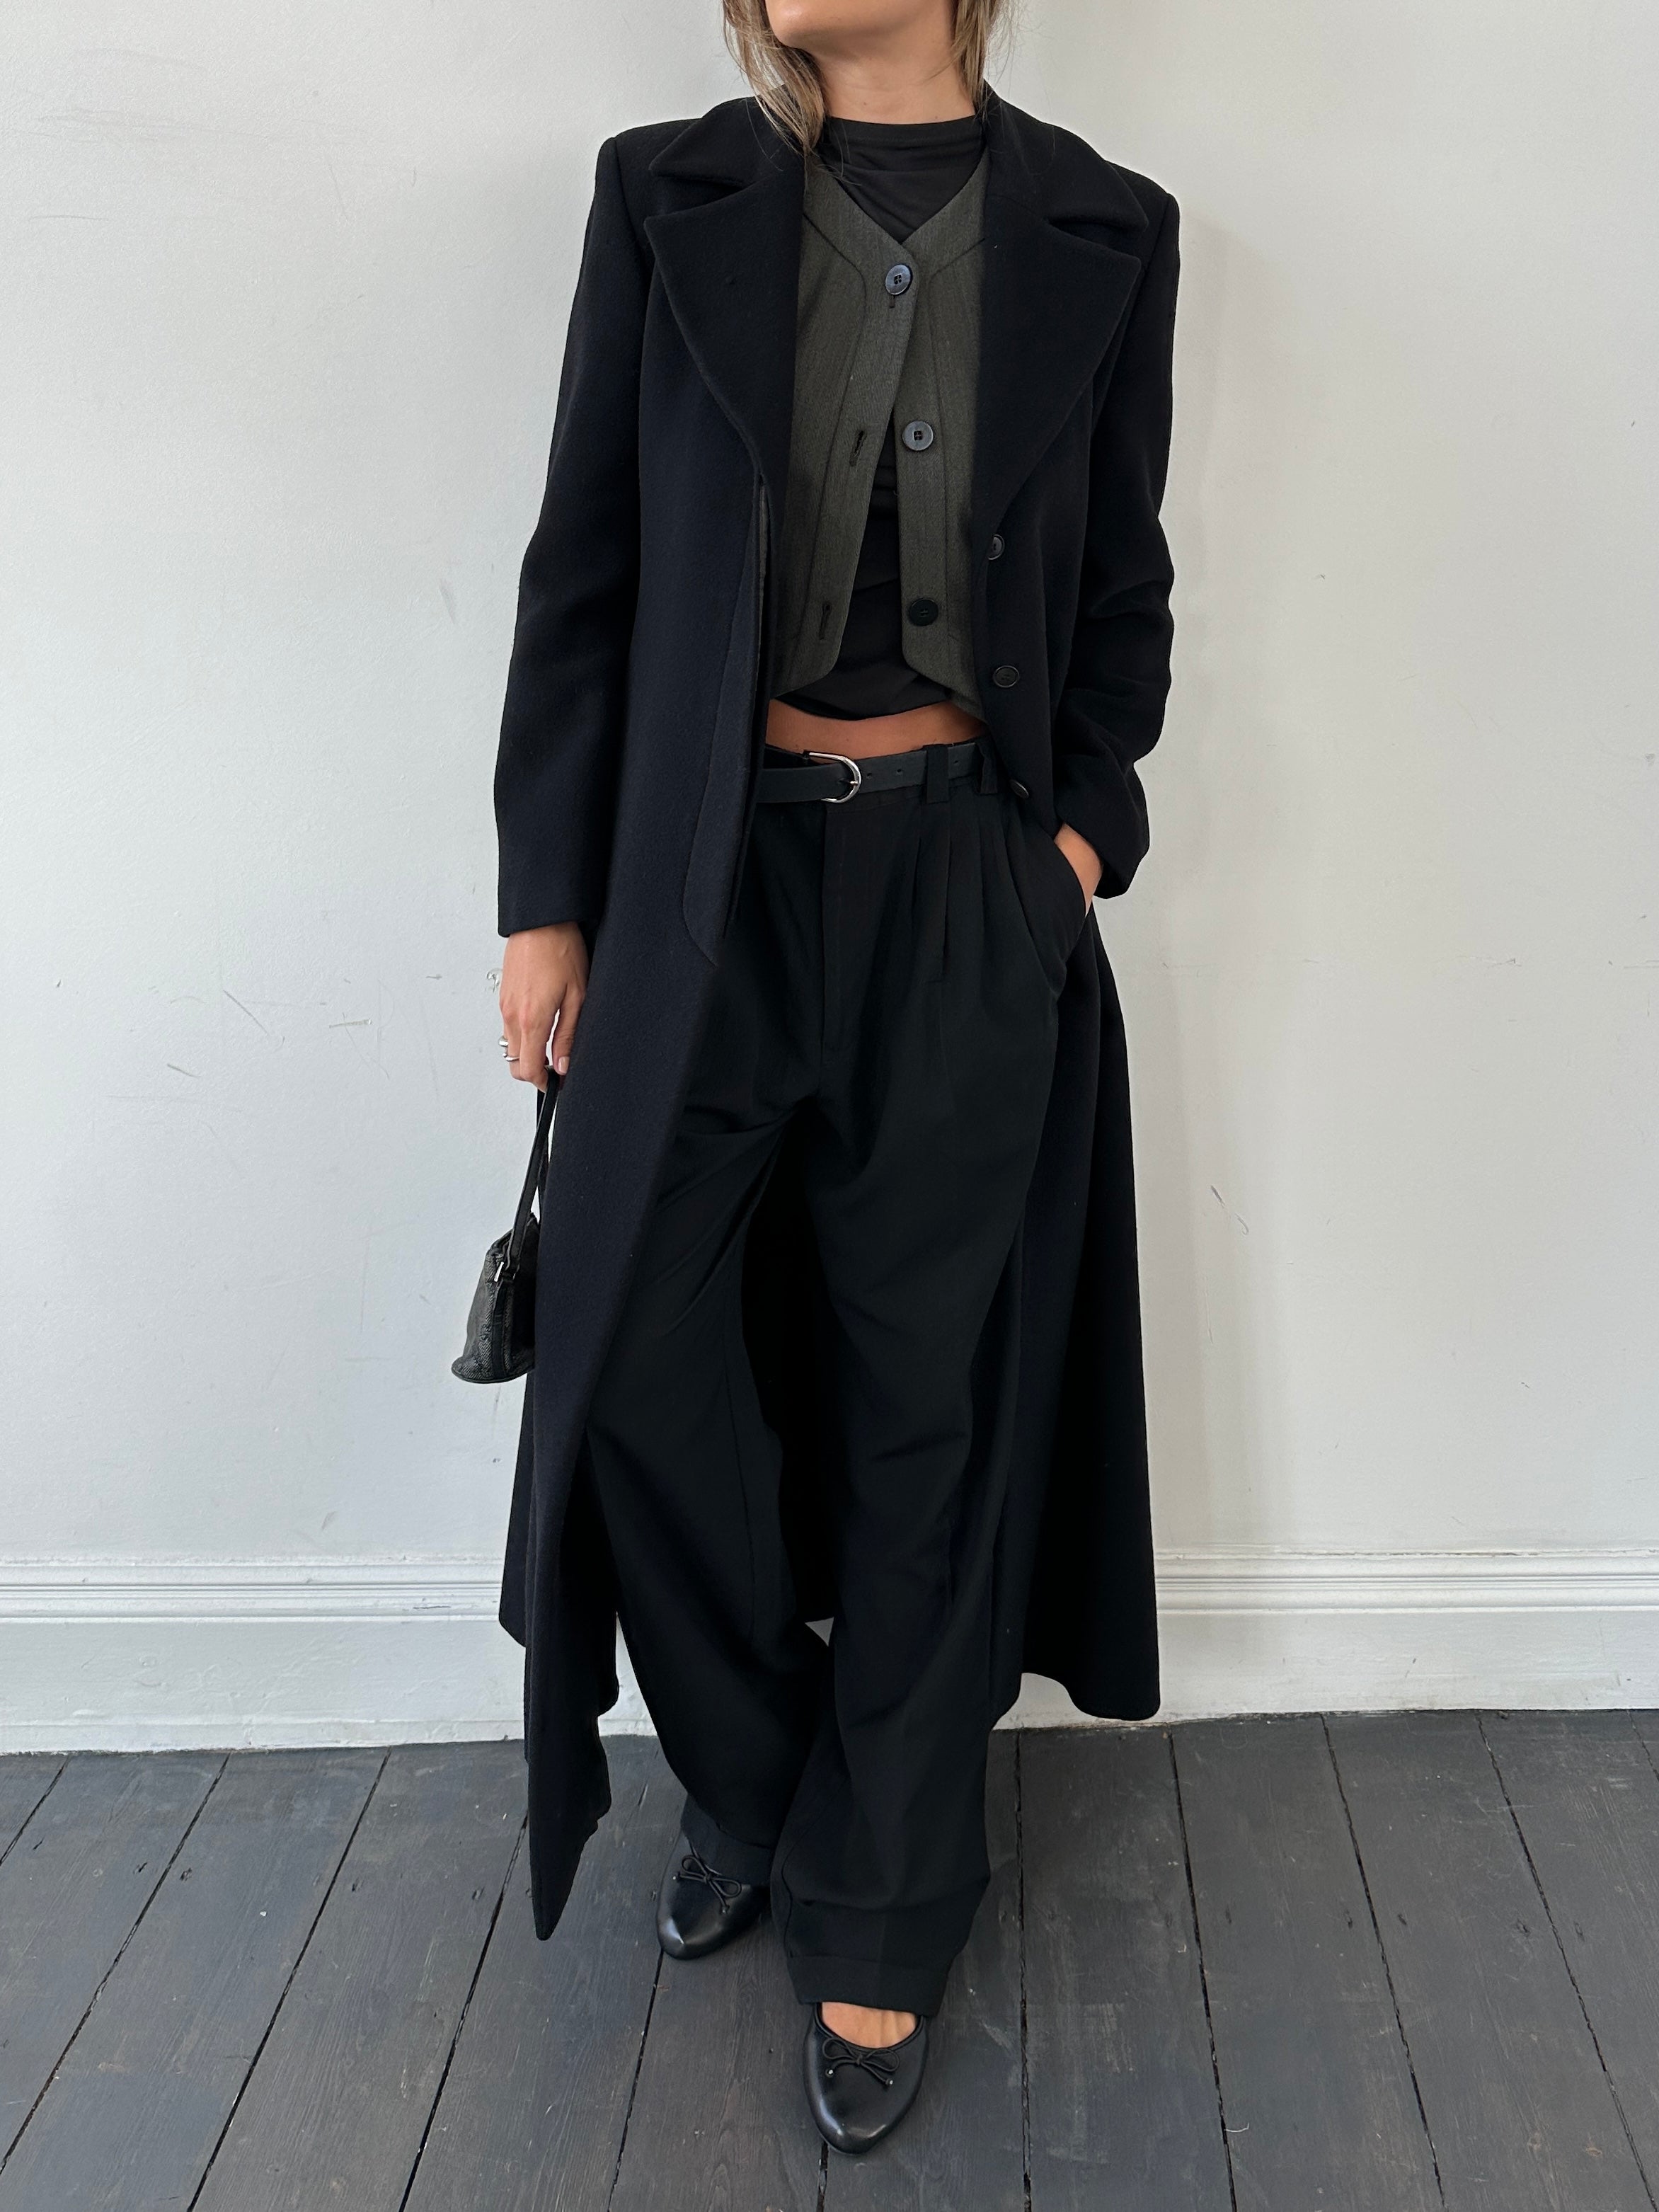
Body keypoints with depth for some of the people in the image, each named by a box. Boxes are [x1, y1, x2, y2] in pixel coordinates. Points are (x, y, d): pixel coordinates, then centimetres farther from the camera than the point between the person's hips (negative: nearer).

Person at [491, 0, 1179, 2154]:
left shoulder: (1101, 230, 5)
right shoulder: (667, 196, 3)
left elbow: (1122, 593, 10)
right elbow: (584, 565, 2)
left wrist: (1086, 822, -5)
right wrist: (547, 899, 0)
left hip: (968, 891, 0)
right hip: (706, 870, 1)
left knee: (926, 1404, 6)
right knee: (633, 1353, 2)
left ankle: (880, 1919, 24)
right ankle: (748, 1776, 32)